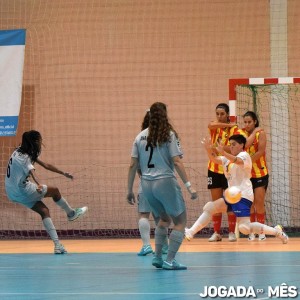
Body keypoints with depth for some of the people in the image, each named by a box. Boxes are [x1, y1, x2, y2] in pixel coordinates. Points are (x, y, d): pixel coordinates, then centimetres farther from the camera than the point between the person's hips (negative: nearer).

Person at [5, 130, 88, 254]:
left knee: (44, 211, 3)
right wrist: (38, 185, -60)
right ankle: (71, 213, 28)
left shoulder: (24, 152, 8)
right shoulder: (23, 157, -22)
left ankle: (57, 244, -5)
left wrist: (63, 173, 20)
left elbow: (45, 165, 16)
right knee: (54, 191, 5)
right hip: (22, 190, -9)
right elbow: (32, 172, -42)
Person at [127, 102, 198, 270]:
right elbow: (177, 162, -12)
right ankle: (169, 261, -3)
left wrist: (130, 190, 11)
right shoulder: (169, 135, -4)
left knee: (165, 219, 25)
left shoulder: (141, 137, 8)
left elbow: (133, 165, 5)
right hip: (166, 182, -6)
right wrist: (189, 186, -12)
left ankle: (157, 257, 18)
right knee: (181, 221, 6)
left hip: (147, 185, 6)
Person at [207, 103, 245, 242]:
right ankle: (216, 233, 6)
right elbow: (211, 125, -21)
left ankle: (232, 232, 4)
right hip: (214, 169, 3)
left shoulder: (235, 130, -4)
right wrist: (228, 125, -18)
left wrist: (221, 148, -30)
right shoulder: (214, 128, 4)